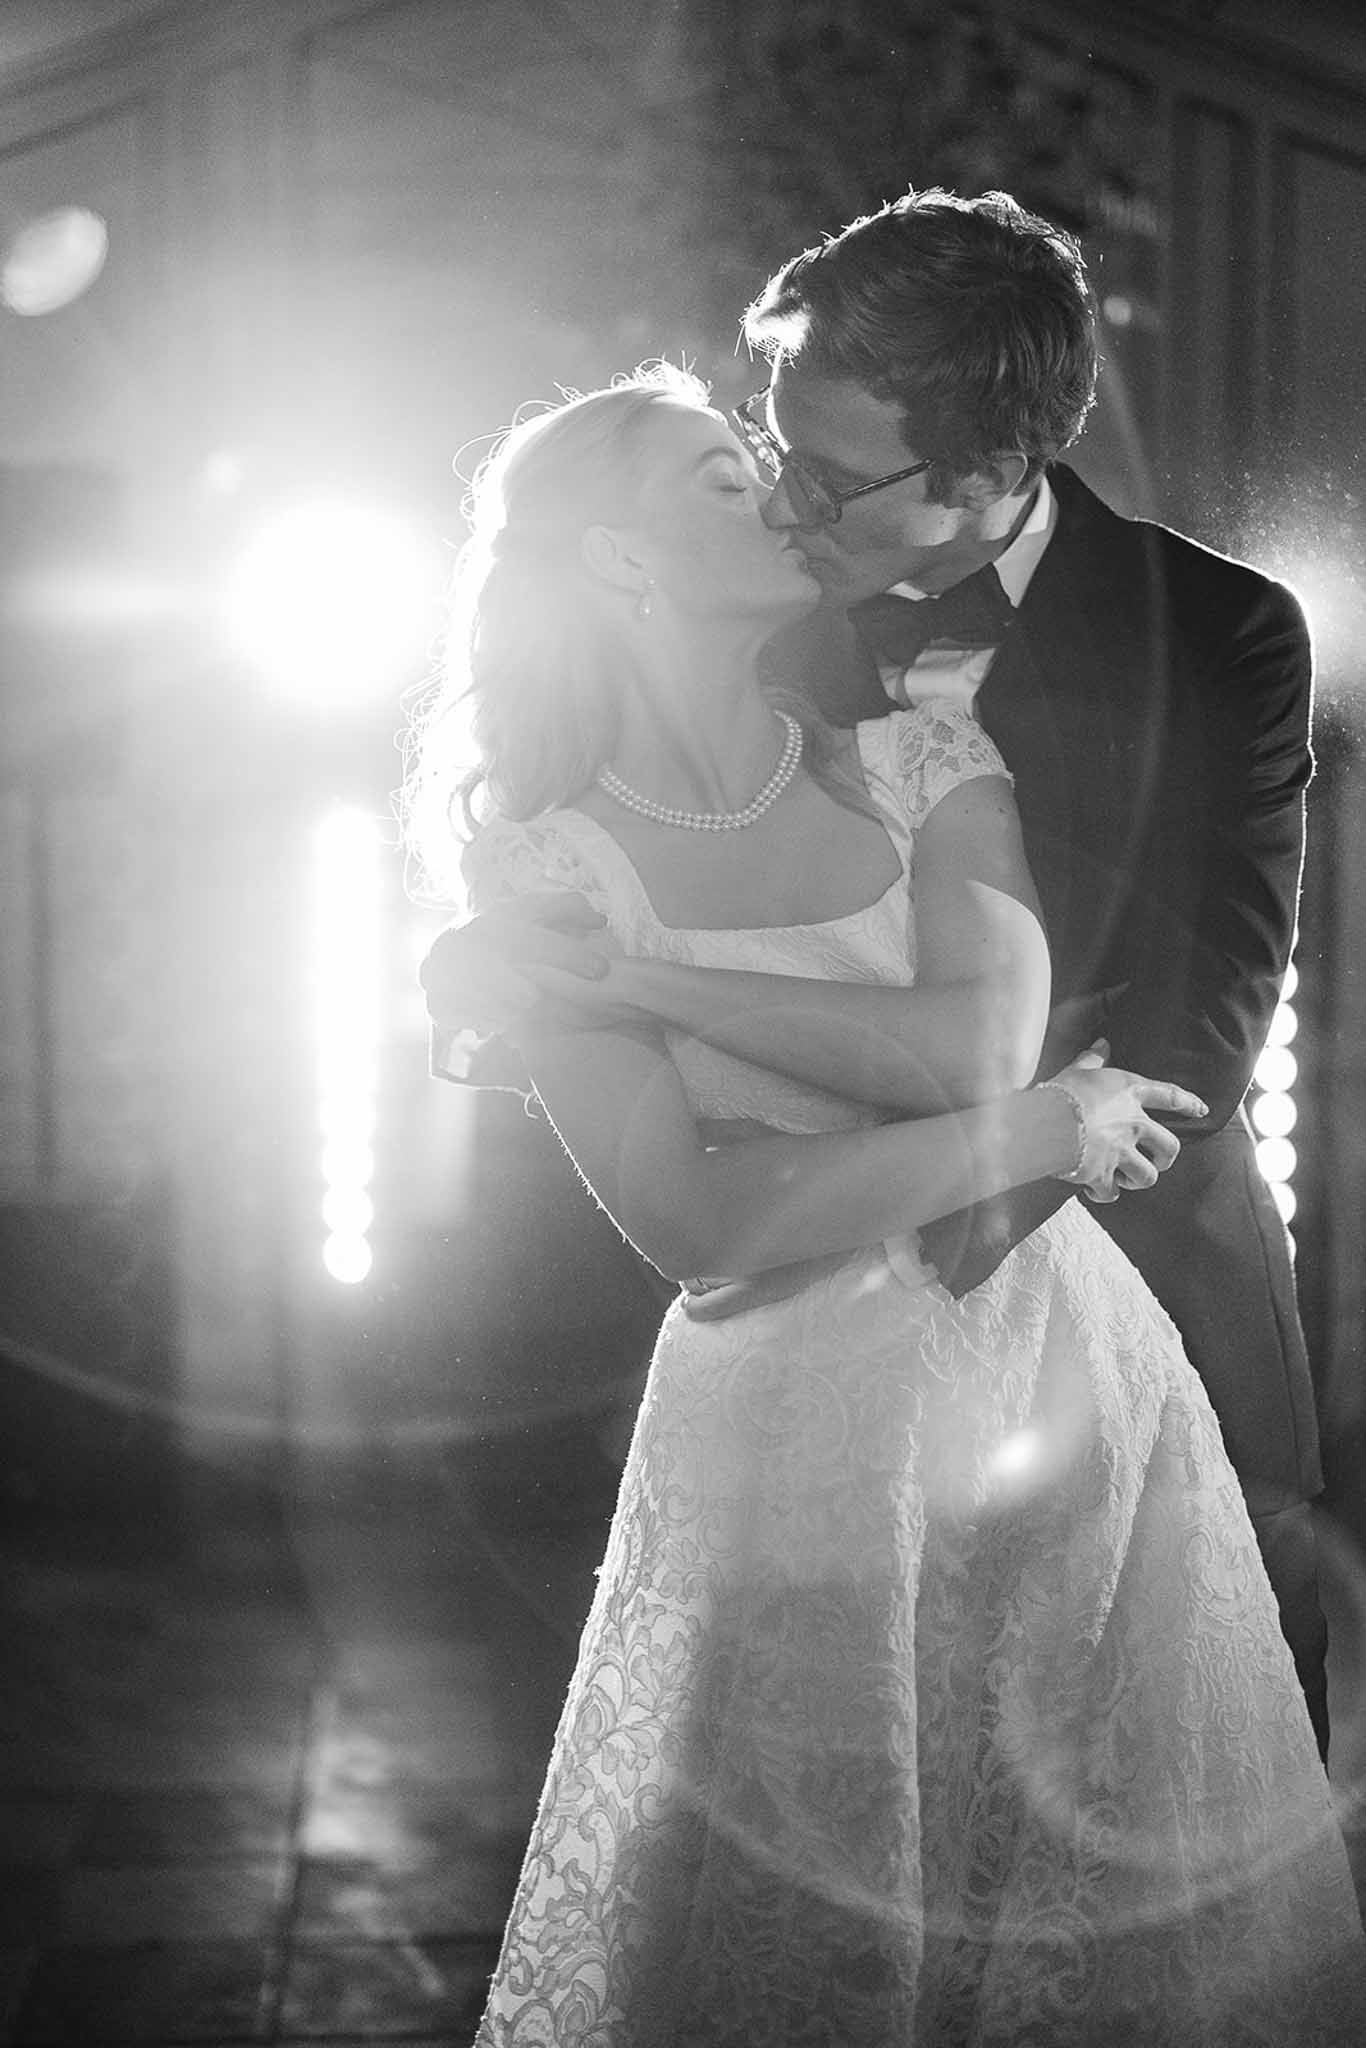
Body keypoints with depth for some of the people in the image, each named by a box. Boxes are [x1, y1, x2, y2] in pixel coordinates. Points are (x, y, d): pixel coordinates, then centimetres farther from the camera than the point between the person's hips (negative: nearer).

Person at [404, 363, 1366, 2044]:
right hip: (803, 1447, -3)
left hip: (1073, 1371, 4)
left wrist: (643, 976, -14)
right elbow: (697, 1227, -17)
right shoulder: (546, 859, -7)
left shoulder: (915, 744, 4)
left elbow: (978, 1043, -14)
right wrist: (1045, 1135, -13)